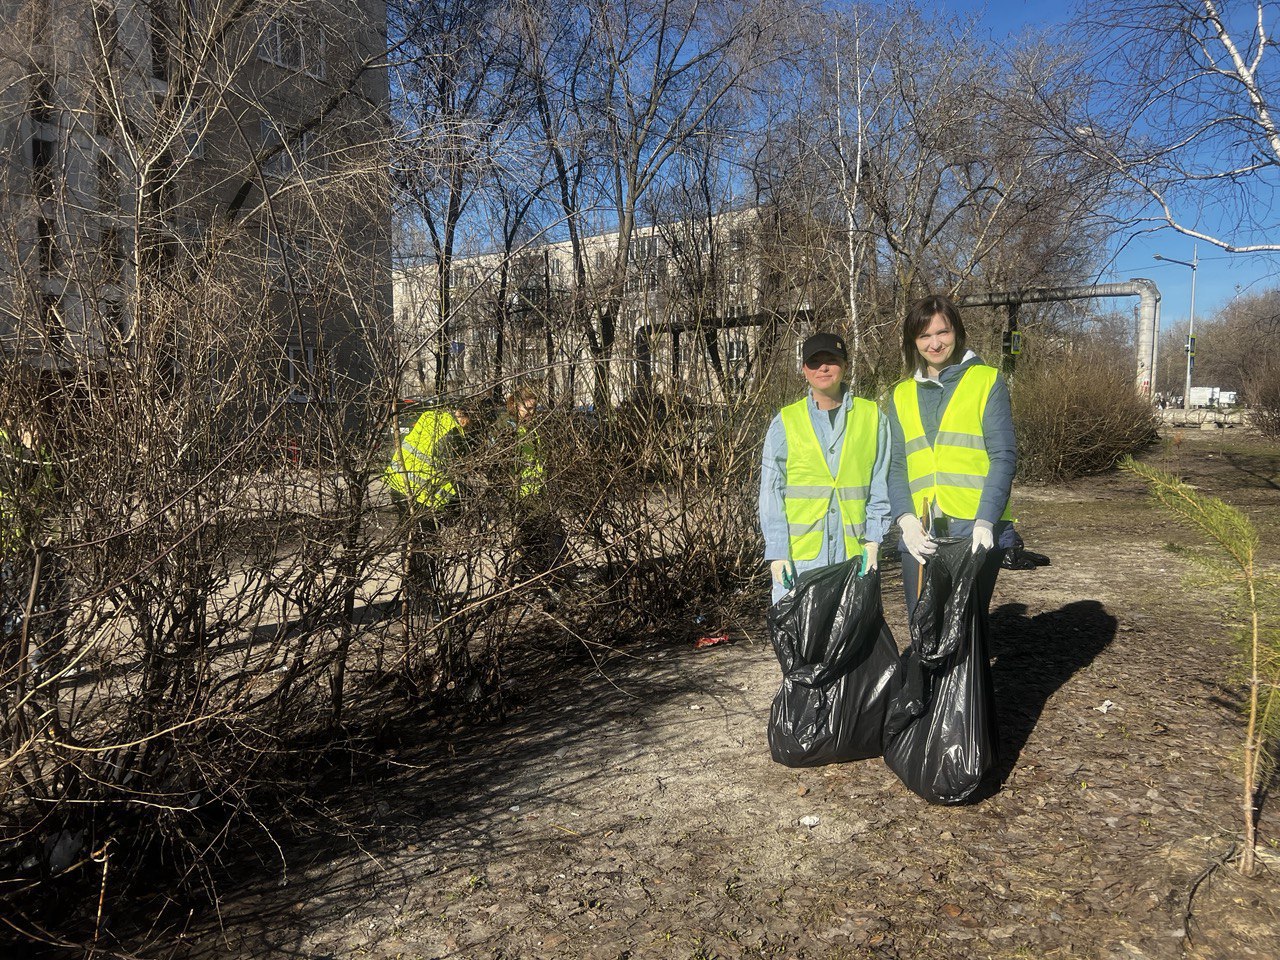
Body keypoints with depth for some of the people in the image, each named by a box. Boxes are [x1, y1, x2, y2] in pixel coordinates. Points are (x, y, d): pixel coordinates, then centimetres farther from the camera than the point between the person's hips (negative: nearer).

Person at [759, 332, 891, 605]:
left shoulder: (872, 417, 8)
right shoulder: (785, 422, 5)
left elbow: (880, 484, 9)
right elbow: (771, 491, 3)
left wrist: (873, 539, 0)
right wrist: (777, 551, -5)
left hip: (853, 552, 1)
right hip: (799, 554, -1)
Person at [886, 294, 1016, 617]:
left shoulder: (987, 381, 3)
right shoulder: (902, 394, 14)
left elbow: (1003, 457, -3)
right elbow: (896, 467, 9)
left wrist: (985, 521, -15)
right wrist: (905, 519, -7)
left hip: (976, 531, -3)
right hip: (920, 534, 3)